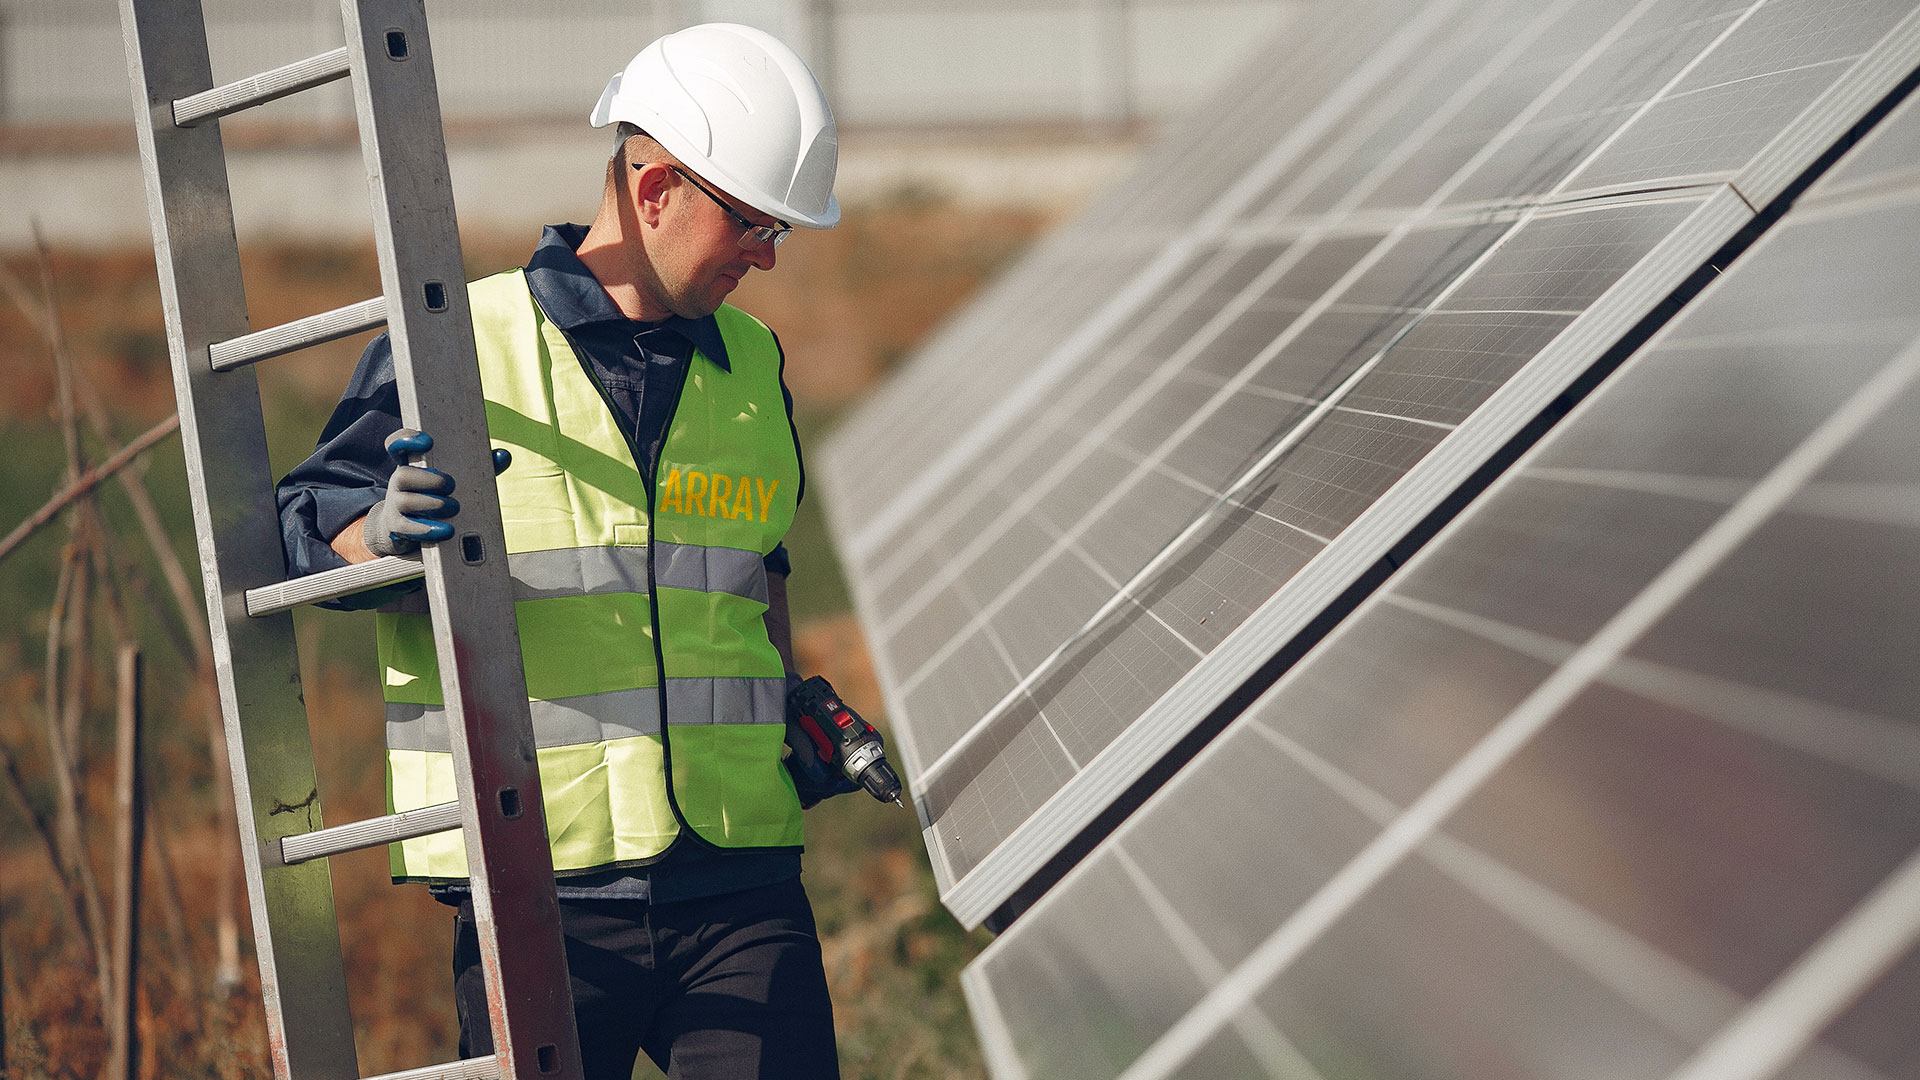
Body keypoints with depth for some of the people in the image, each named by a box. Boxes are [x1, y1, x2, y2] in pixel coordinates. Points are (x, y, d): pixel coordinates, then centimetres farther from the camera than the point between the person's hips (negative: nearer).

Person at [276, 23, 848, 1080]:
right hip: (533, 894, -4)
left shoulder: (752, 366, 14)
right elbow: (298, 538, -4)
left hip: (737, 875, 4)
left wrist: (800, 713, 18)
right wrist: (383, 531, -24)